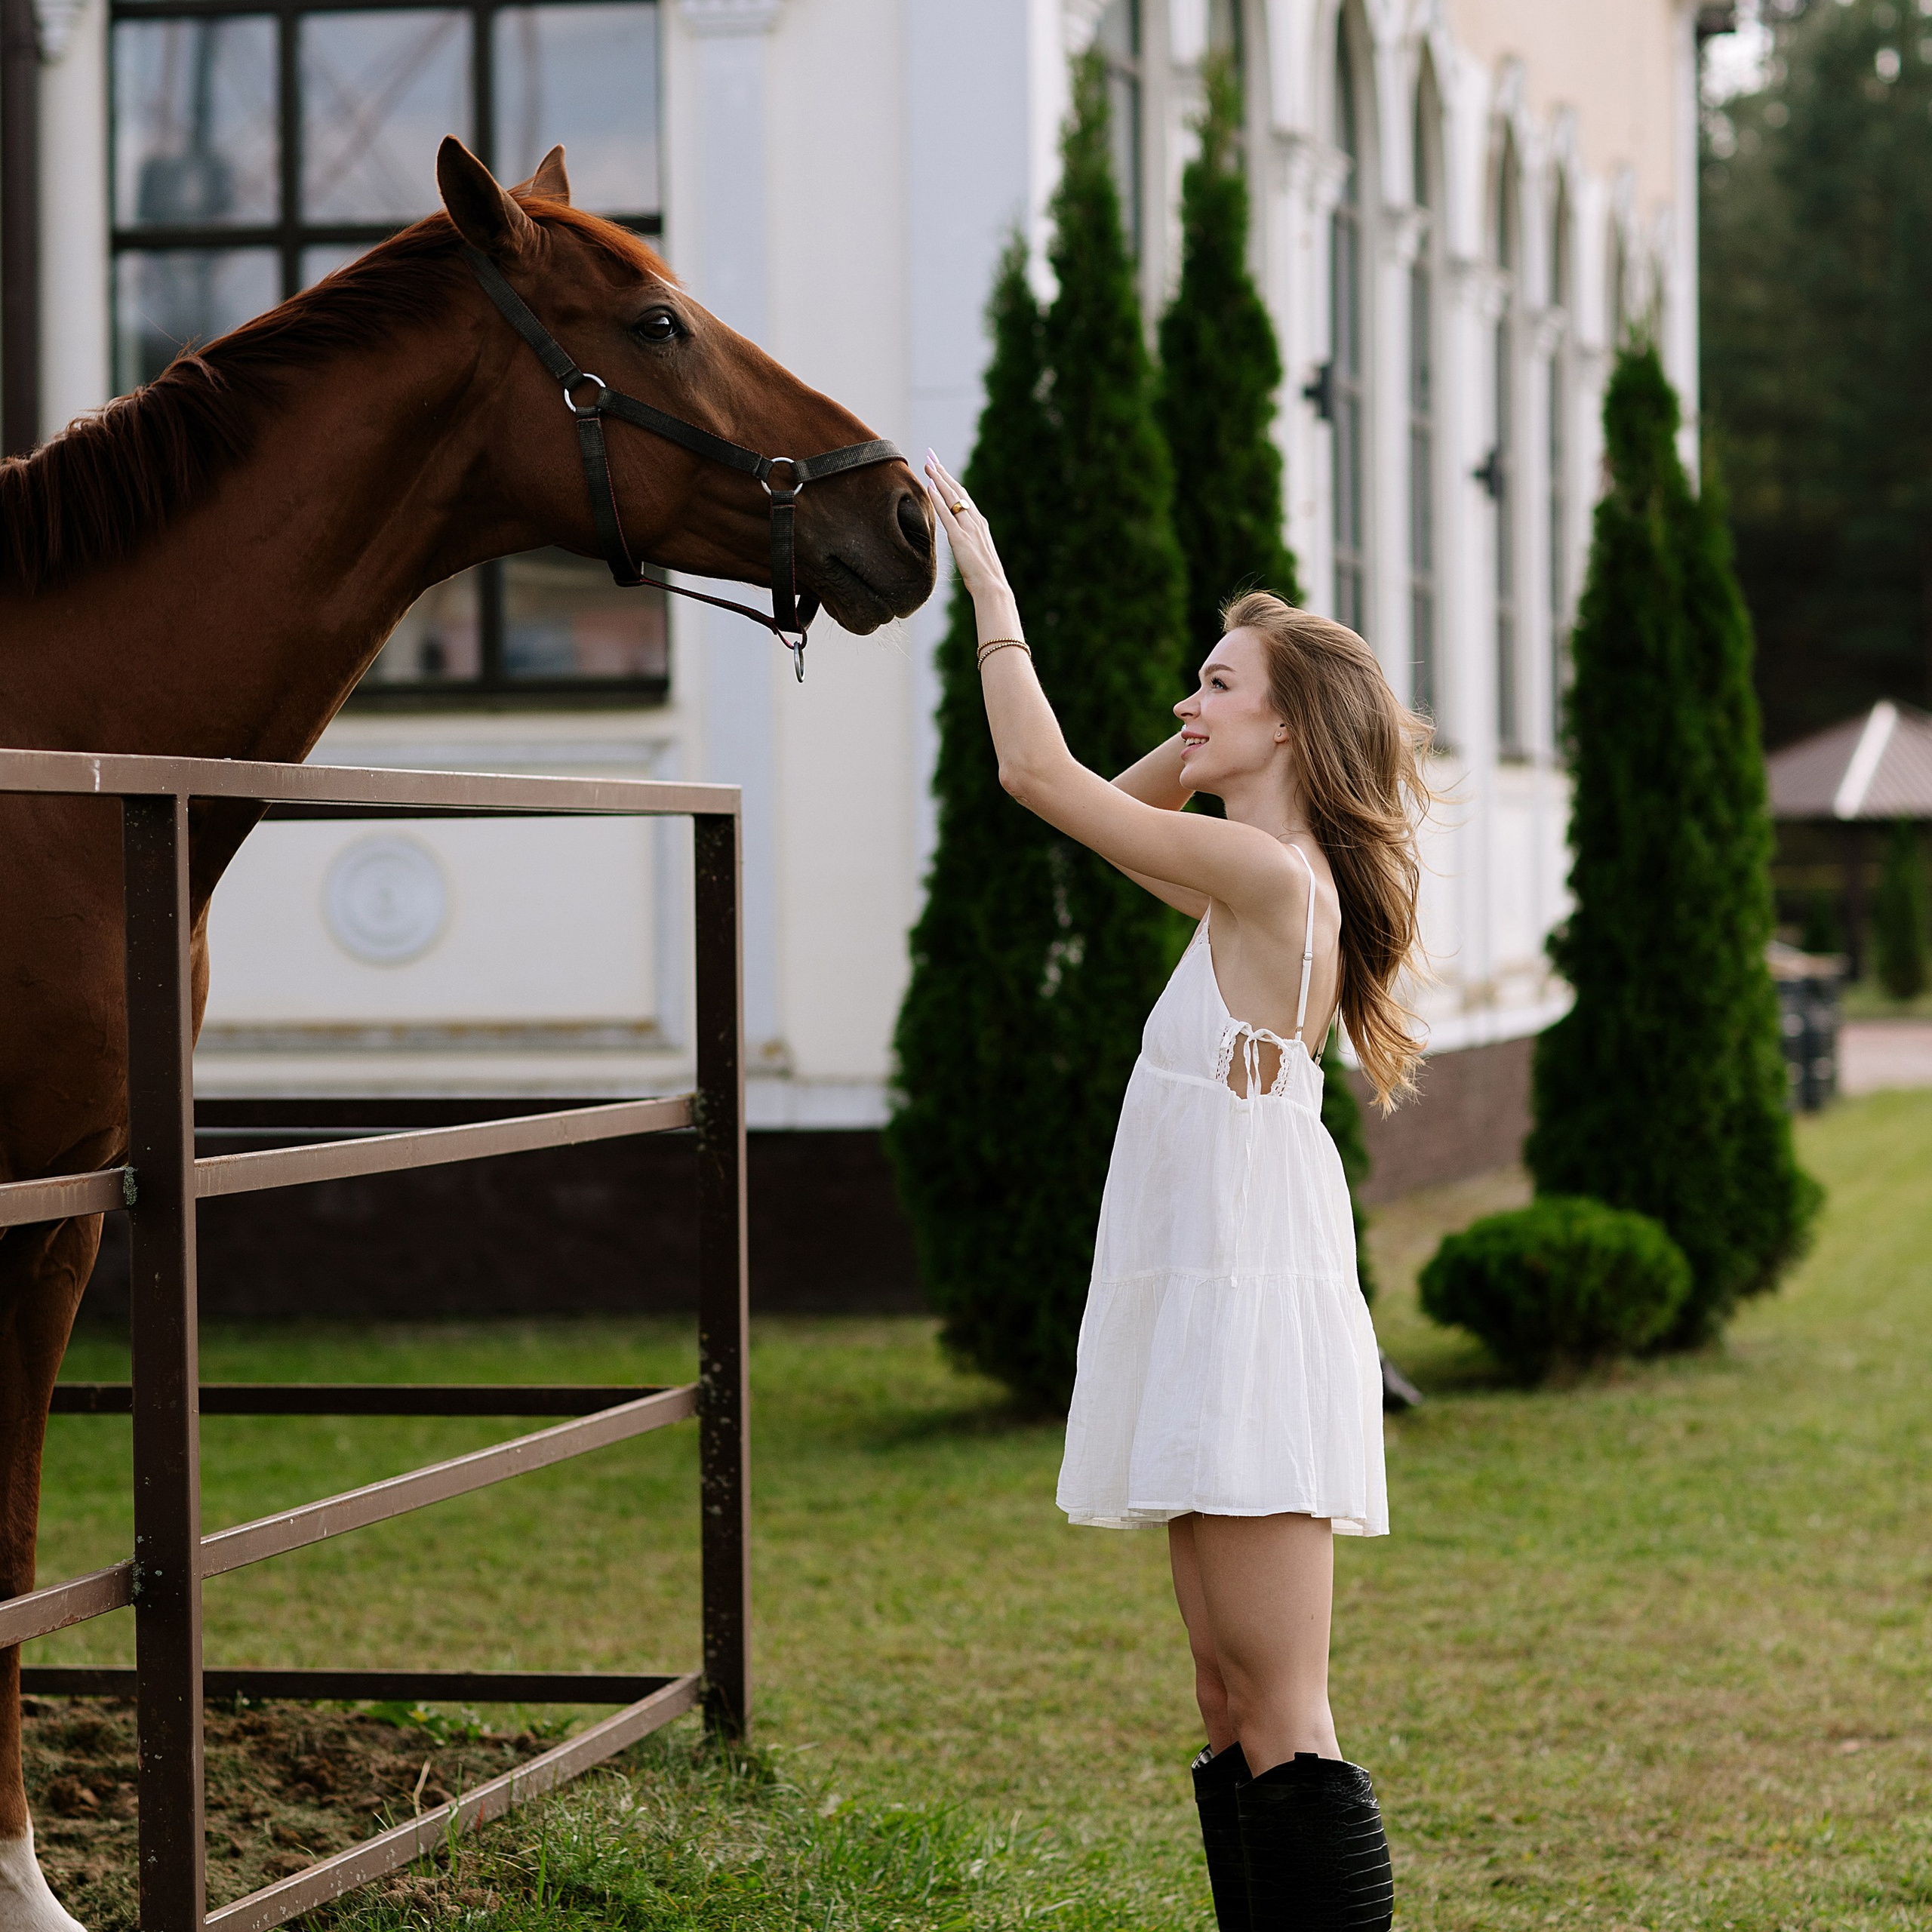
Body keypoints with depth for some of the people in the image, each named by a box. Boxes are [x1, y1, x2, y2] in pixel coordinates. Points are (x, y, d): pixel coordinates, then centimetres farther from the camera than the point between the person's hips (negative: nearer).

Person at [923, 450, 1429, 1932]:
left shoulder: (1272, 873, -15)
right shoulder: (1267, 886, 13)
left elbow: (1041, 772, -13)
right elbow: (1109, 804, 27)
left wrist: (992, 588, -5)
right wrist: (1226, 723, 13)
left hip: (1253, 1316, -10)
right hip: (1205, 1317, 10)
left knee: (1283, 1725, -10)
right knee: (1233, 1718, 12)